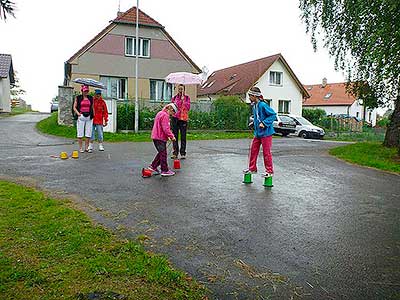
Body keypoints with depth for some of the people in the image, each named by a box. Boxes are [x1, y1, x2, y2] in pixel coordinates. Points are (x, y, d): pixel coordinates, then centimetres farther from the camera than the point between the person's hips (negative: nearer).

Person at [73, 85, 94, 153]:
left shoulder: (91, 98, 13)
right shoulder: (78, 98, 6)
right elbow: (74, 107, 6)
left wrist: (93, 116, 9)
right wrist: (78, 113, -12)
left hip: (89, 117, 2)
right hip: (81, 117, -2)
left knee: (88, 133, 1)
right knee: (80, 133, -1)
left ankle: (86, 147, 9)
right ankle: (80, 148, 4)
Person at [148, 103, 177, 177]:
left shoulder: (160, 113, 17)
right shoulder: (165, 115, -16)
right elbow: (166, 128, -23)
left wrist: (168, 136, 18)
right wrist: (172, 136, -12)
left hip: (156, 137, 10)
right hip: (160, 138, -10)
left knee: (161, 153, 19)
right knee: (163, 154, -1)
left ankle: (153, 166, 23)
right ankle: (165, 170, 6)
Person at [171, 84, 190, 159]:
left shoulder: (187, 98, 6)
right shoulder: (174, 98, 11)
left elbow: (188, 107, -5)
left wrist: (183, 100, -10)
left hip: (183, 118, -2)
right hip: (175, 118, 2)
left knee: (183, 136, 0)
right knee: (175, 136, 2)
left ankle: (183, 153, 7)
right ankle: (175, 153, 8)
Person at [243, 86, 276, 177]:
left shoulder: (263, 105, -18)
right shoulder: (254, 106, 8)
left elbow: (273, 115, -17)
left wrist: (264, 123, -22)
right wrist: (255, 122, 10)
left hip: (265, 133, -9)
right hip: (257, 133, 9)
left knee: (266, 152, -1)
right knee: (253, 150, 12)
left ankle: (269, 171, 10)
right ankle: (252, 168, 26)